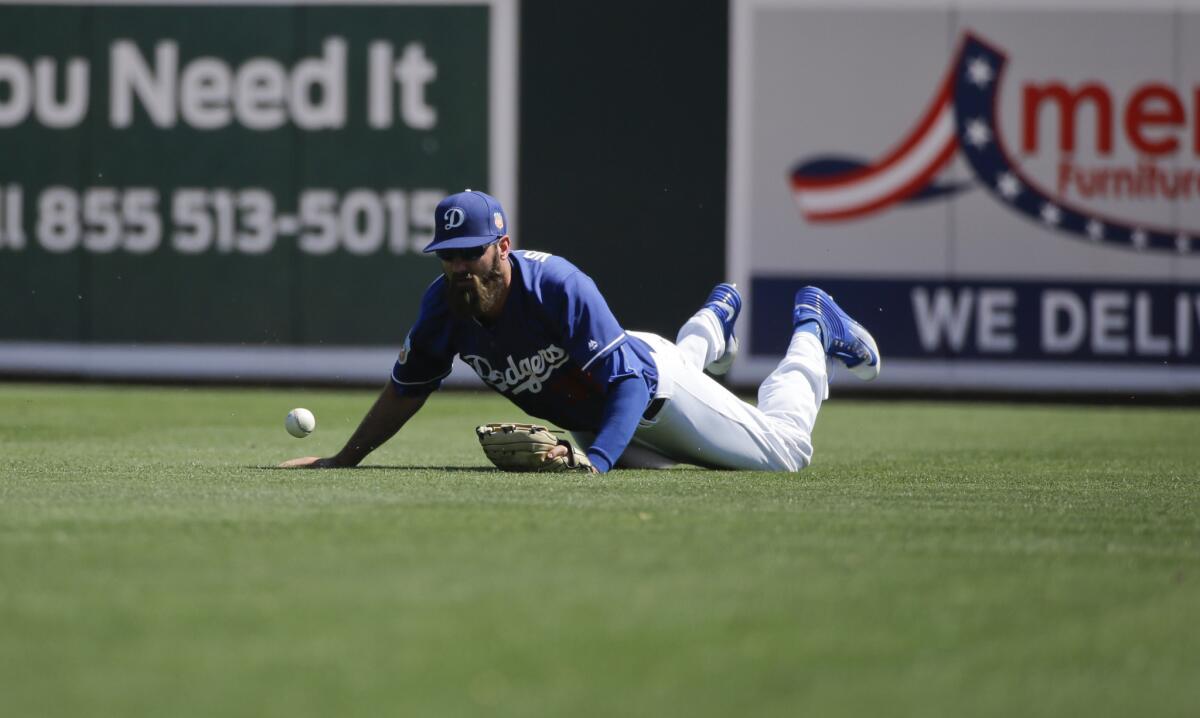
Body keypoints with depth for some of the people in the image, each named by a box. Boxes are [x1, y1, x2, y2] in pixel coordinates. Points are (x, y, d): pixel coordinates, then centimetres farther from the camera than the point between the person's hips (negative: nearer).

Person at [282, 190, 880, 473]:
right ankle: (711, 325, 57)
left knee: (784, 451, 3)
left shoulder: (560, 287, -42)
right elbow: (409, 385, -9)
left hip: (652, 388, -6)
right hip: (584, 416, 6)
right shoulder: (443, 303, -25)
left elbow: (631, 383, -46)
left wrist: (596, 462, -61)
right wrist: (343, 460, -14)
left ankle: (812, 328, 29)